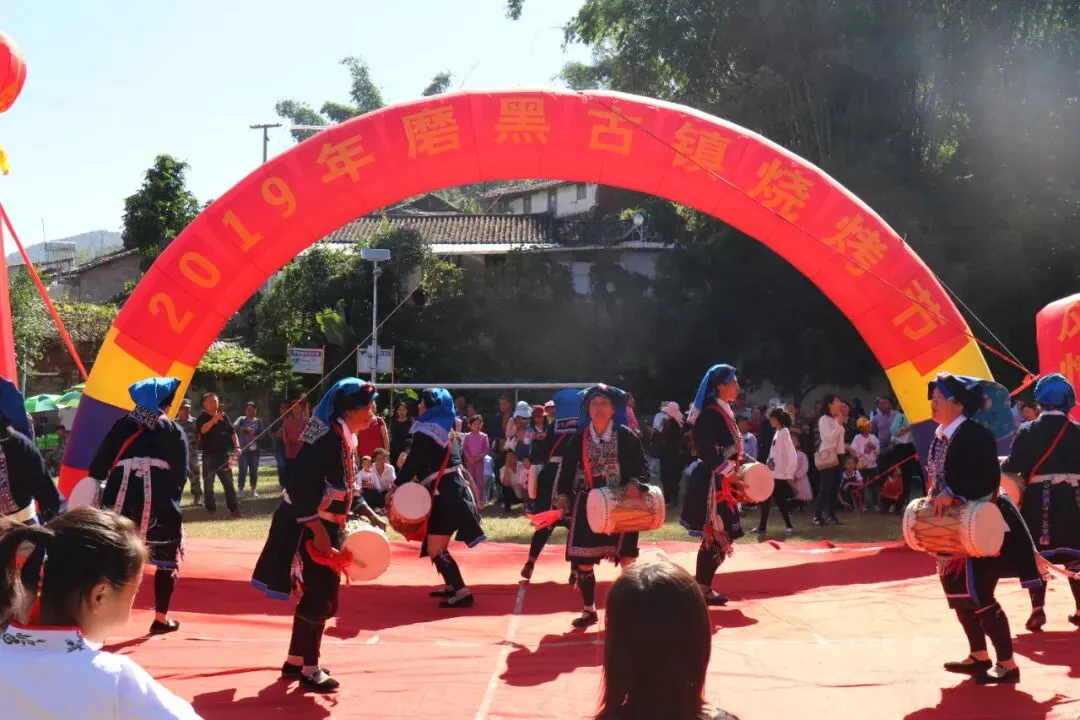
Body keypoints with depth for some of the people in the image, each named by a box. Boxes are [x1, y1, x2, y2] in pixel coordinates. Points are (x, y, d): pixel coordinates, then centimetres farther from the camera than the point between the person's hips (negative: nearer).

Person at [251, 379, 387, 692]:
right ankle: (309, 669, 11)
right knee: (319, 596, -2)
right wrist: (317, 529, -30)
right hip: (311, 528, -10)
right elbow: (301, 485, -28)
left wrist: (368, 514, 14)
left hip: (324, 526, 10)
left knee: (317, 594, 18)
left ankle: (296, 660, 30)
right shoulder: (330, 438, -21)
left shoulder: (343, 438, 9)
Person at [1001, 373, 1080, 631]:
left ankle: (1038, 609, -5)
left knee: (1037, 552, 5)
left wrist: (999, 466, 8)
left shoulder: (1027, 431, -6)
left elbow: (1013, 465, -11)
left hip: (1039, 499, -2)